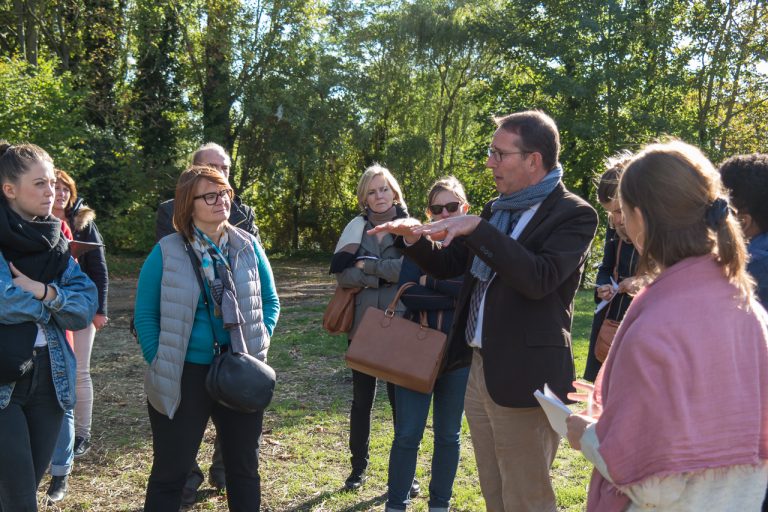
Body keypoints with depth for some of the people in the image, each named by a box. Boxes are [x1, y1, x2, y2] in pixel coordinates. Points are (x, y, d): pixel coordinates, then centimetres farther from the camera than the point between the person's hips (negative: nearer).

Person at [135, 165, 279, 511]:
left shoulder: (248, 246, 1)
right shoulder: (166, 253, -7)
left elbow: (270, 301, 9)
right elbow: (145, 315, -3)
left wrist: (260, 343, -3)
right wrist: (159, 364, -9)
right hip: (184, 376, -3)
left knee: (244, 468, 17)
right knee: (170, 472, 9)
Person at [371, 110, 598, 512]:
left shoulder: (573, 214, -10)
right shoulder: (497, 209, 12)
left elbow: (539, 278, -27)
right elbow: (446, 267, 17)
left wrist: (477, 229, -25)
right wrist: (414, 238, -1)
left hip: (523, 377, -8)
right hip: (480, 369, 8)